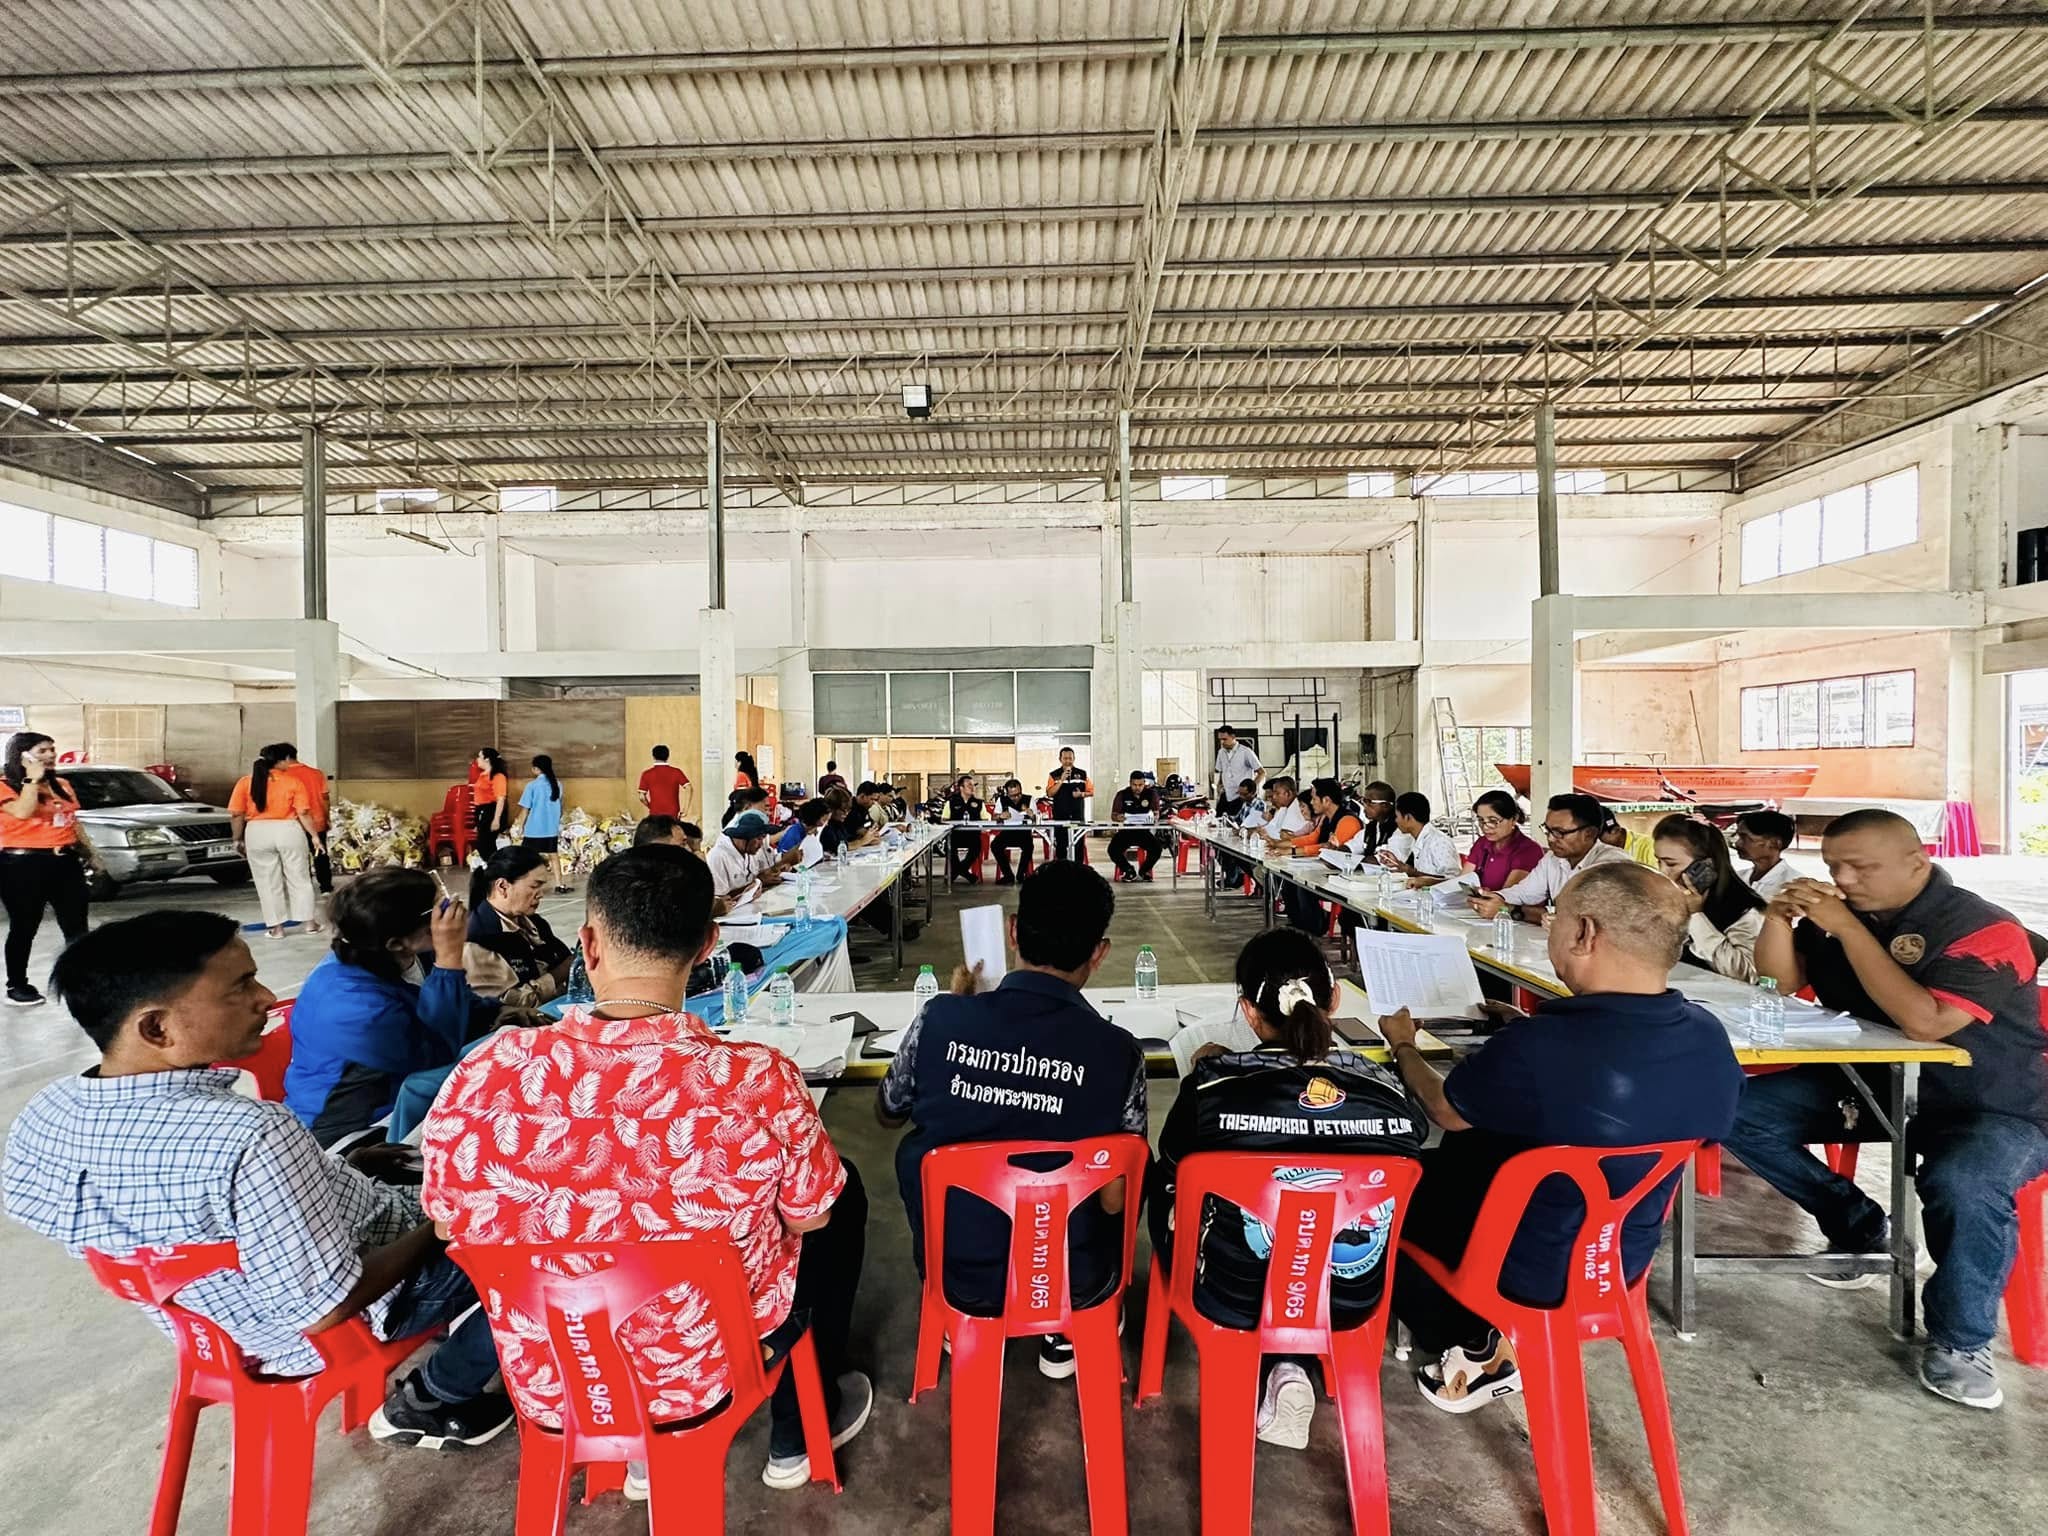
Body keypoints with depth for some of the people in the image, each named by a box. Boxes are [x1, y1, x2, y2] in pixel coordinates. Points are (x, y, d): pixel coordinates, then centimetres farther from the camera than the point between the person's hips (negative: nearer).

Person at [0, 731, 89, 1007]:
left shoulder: (62, 786, 11)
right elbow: (22, 812, -27)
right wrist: (32, 779, -19)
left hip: (65, 862, 6)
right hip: (23, 865, -6)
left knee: (76, 925, 8)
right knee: (24, 928, 3)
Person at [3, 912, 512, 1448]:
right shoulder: (249, 1135, -39)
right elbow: (327, 1308, -30)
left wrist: (338, 1171, 7)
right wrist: (437, 1227, -14)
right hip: (355, 1316, -8)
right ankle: (431, 1403, 13)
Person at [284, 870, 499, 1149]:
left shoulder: (410, 956, -6)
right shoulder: (350, 1002, -30)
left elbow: (461, 1010, 9)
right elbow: (439, 1055, -29)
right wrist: (449, 960, -34)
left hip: (401, 1090, 8)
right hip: (353, 1129, -8)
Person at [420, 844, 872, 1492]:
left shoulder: (483, 1076, -24)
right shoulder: (758, 1081, -30)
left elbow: (449, 1222, -3)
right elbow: (808, 1216, -11)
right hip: (706, 1377, -2)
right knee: (844, 1193, 20)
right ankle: (801, 1428, 36)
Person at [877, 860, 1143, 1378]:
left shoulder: (940, 1018, -20)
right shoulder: (1117, 1052, -22)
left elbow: (887, 1113, 1)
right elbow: (1115, 1200, -10)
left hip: (956, 1274, 1)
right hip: (1070, 1283, 0)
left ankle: (963, 1320, 36)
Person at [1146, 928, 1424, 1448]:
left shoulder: (1215, 1086, -25)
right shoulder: (1390, 1092, -16)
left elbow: (1175, 1164, -3)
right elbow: (1392, 1193, 5)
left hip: (1235, 1302, -2)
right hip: (1354, 1301, 3)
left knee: (1162, 1179, 25)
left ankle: (1275, 1365, 23)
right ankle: (1285, 1365, 16)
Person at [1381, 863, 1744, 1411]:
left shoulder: (1535, 1050, -34)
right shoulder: (1711, 1038, -14)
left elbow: (1446, 1112, -14)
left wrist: (1403, 1045, 3)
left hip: (1524, 1270, -6)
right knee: (1451, 1157, 25)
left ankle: (1474, 1345, 24)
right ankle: (1497, 1340, 24)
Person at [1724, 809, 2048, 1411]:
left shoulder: (1982, 929, -18)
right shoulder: (1849, 911, -2)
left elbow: (1924, 1022, -31)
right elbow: (1779, 984, 2)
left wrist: (1847, 928, -31)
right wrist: (1779, 917, -15)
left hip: (1990, 1108, -6)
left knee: (1961, 1184, -37)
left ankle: (1958, 1341, -10)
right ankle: (1856, 1225, 9)